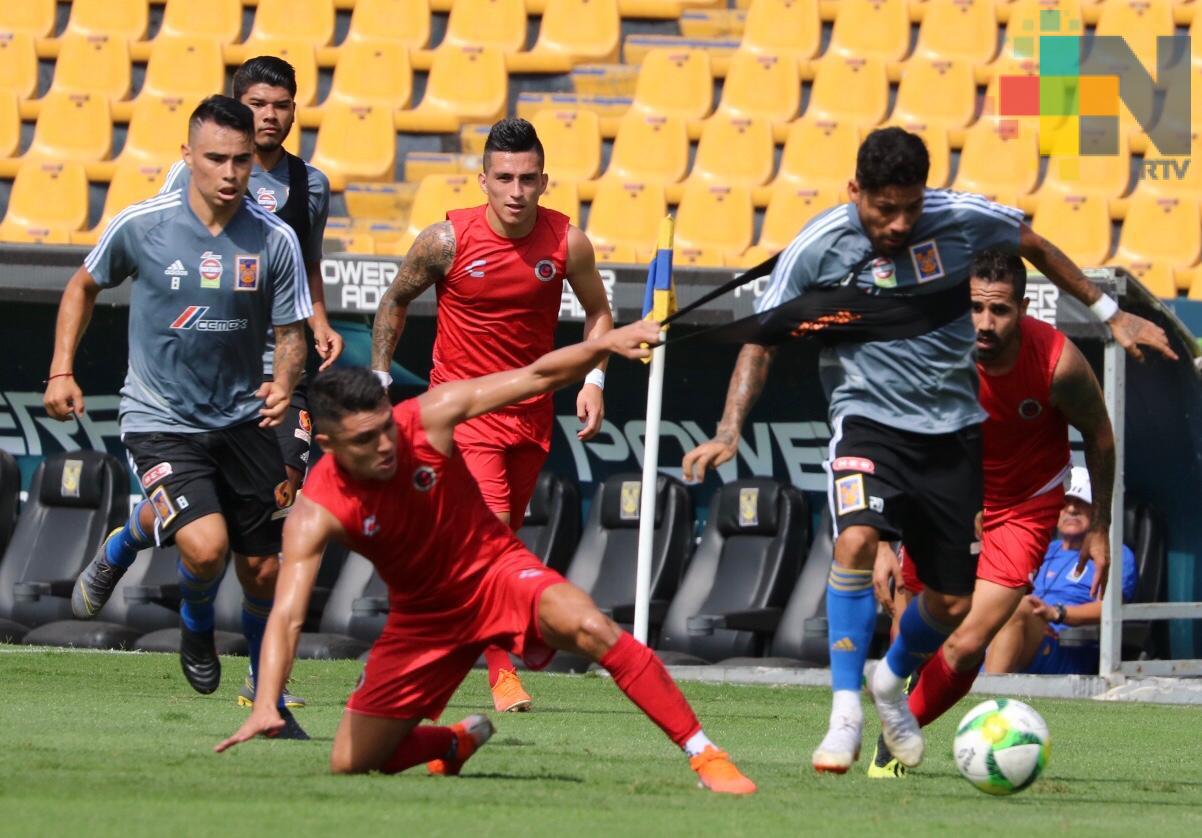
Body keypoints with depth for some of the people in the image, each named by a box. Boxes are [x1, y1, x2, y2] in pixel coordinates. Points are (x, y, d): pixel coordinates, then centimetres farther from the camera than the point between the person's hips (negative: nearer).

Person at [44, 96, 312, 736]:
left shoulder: (275, 240, -5)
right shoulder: (141, 225, -9)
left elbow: (291, 332, 3)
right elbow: (85, 285, 10)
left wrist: (283, 384, -18)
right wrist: (61, 370, 3)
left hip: (241, 419, 3)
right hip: (159, 420, -3)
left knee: (265, 575, 4)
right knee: (205, 547, -24)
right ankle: (195, 623, 13)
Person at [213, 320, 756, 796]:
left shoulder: (428, 417, -20)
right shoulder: (316, 514, -24)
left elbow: (537, 377, -16)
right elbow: (286, 616, -31)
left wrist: (607, 342, -31)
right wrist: (265, 706, -46)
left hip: (496, 571, -1)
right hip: (423, 615, 1)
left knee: (588, 626, -33)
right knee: (350, 763, 1)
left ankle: (705, 757, -26)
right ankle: (459, 741, 36)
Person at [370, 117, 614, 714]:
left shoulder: (567, 243, -7)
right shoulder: (447, 240, -13)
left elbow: (597, 310, 10)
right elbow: (395, 299, 5)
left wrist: (593, 380, -3)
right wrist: (380, 378, 2)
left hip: (532, 411, 4)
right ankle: (501, 672, -14)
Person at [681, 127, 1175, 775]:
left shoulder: (963, 218, -8)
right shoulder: (819, 246, -13)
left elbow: (1034, 246, 12)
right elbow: (763, 340, -5)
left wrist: (1110, 315, 17)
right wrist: (729, 432, -16)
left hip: (953, 430, 3)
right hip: (869, 422, -3)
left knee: (953, 605, 5)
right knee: (857, 540, -32)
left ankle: (891, 684, 38)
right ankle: (845, 715, -23)